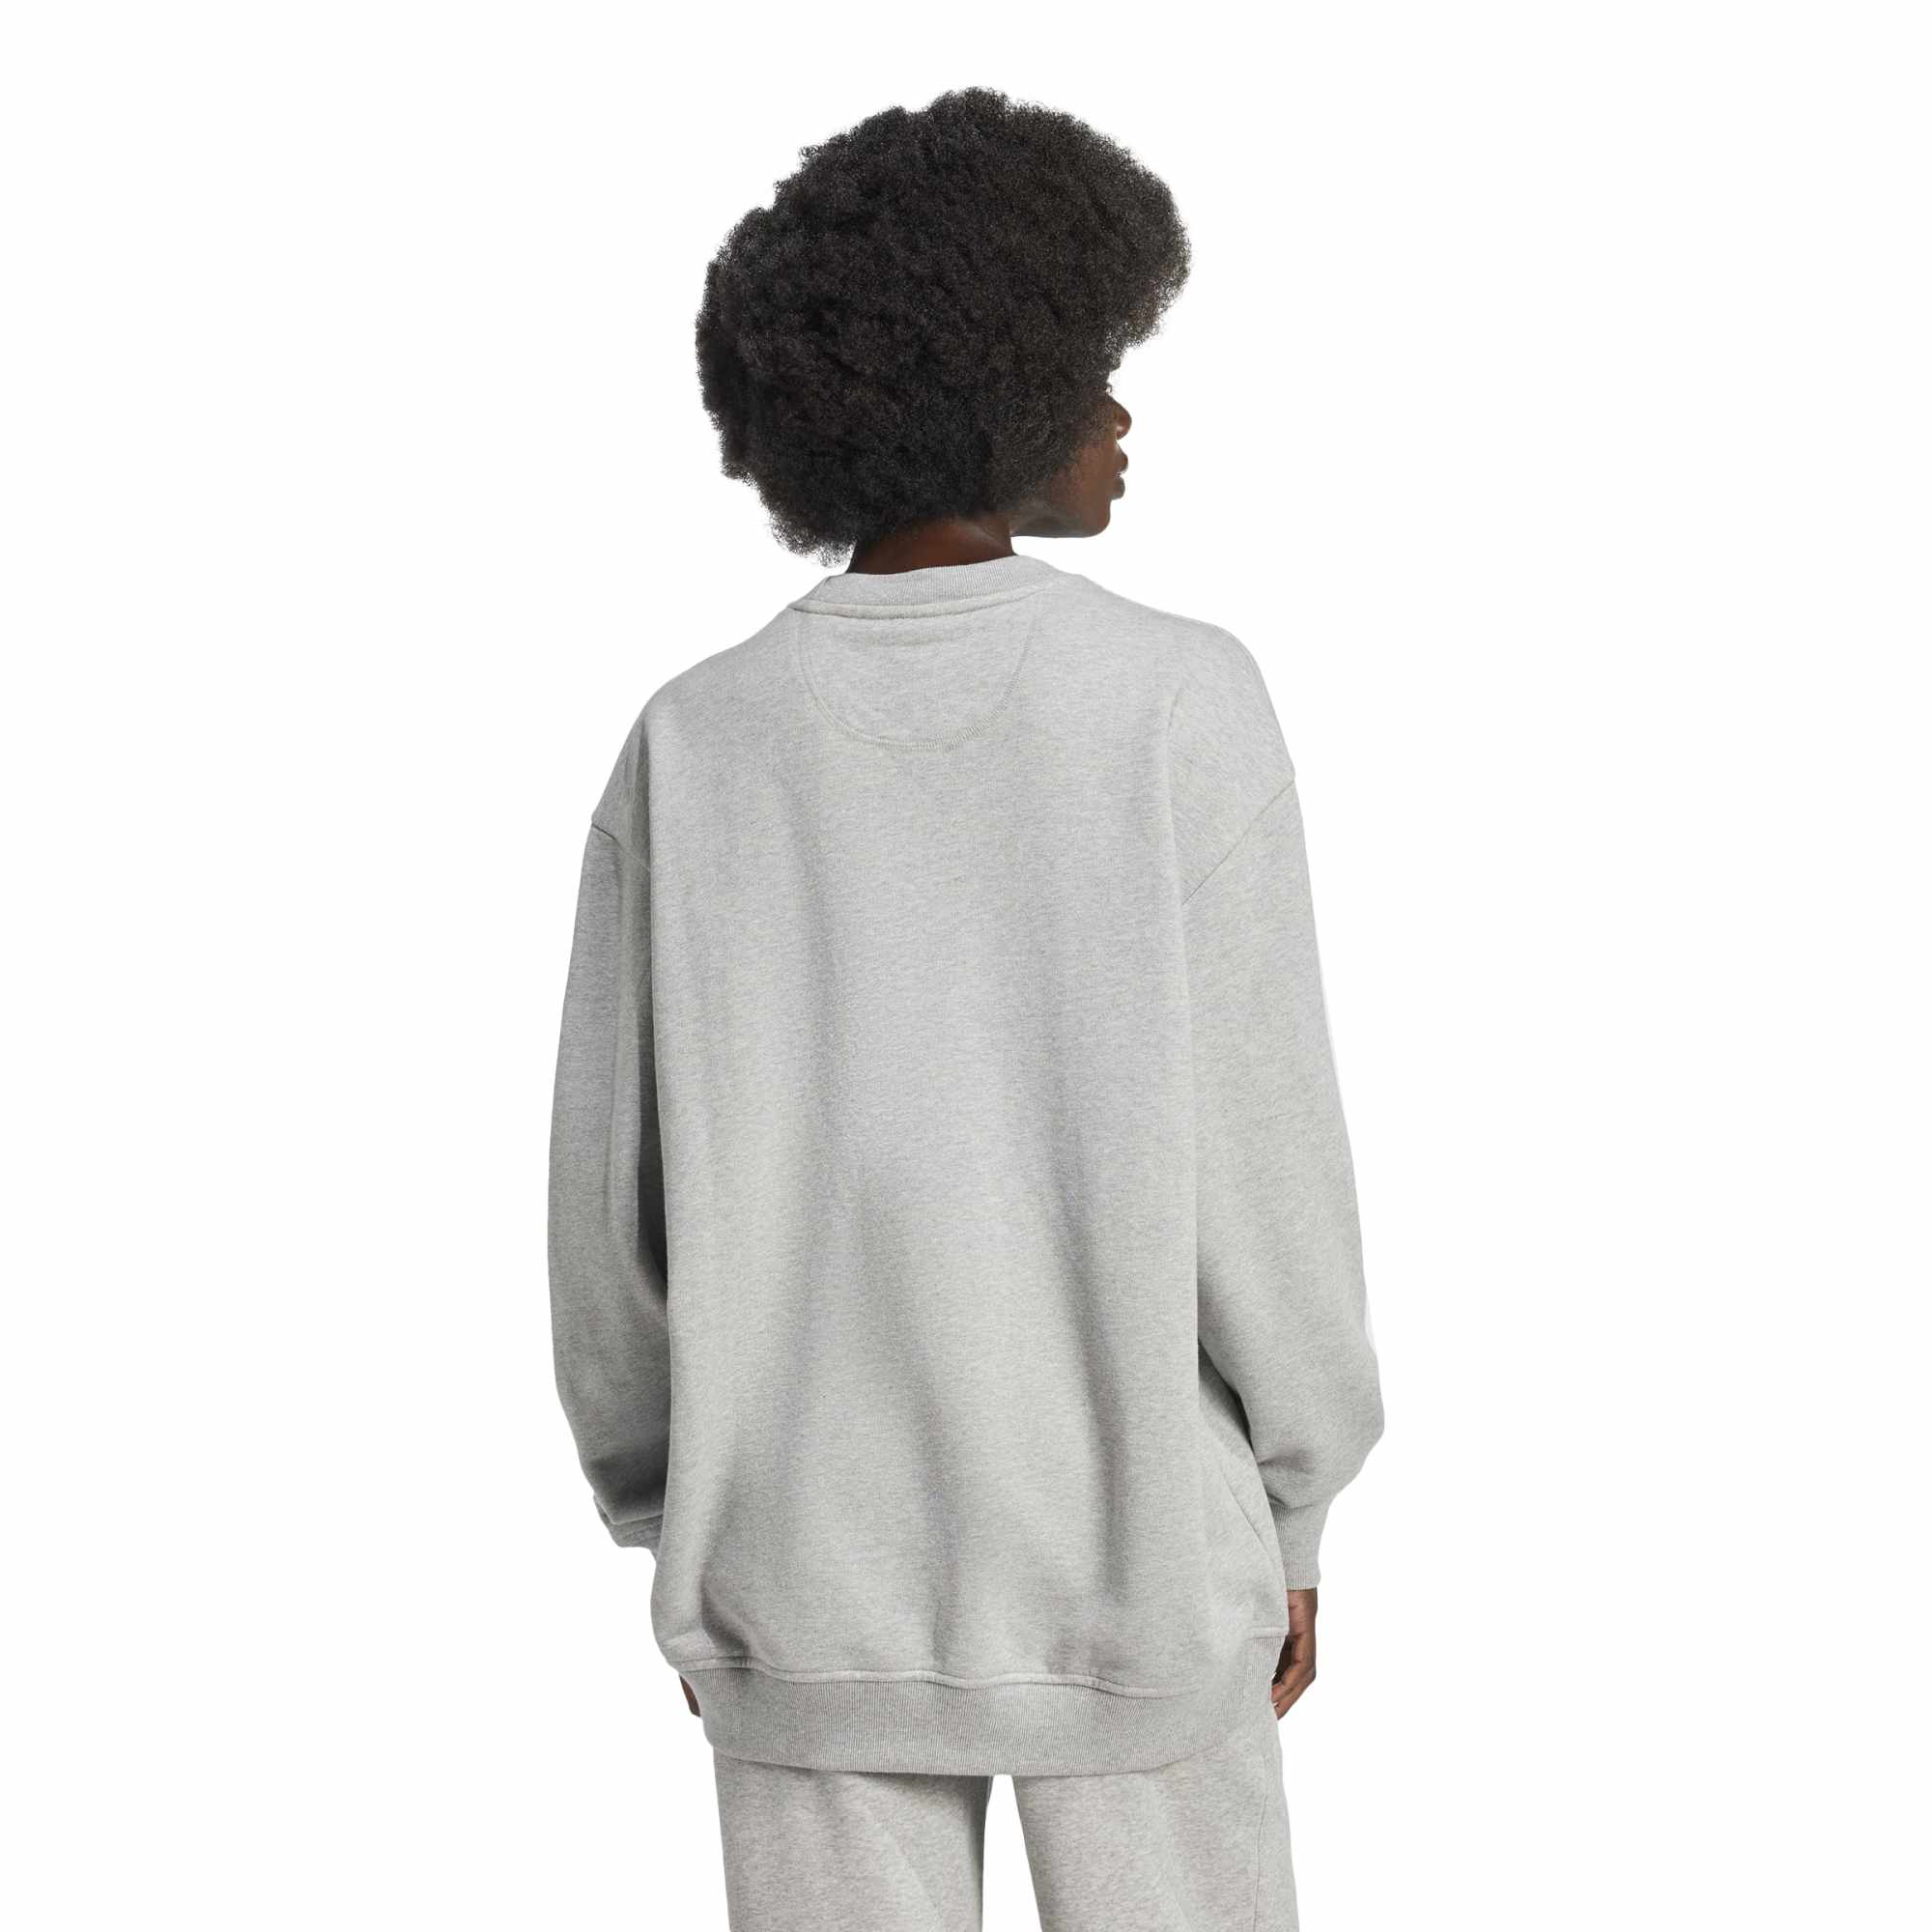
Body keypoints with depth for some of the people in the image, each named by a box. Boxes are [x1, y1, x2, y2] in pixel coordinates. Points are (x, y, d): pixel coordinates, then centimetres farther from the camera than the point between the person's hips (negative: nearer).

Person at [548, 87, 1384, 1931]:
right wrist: (1289, 1516, 3)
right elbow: (1259, 1155, -11)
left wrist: (668, 1527, 12)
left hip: (814, 1565, 2)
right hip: (1123, 1559, -2)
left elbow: (613, 1195, -3)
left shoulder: (696, 744, -6)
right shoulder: (1181, 703, -14)